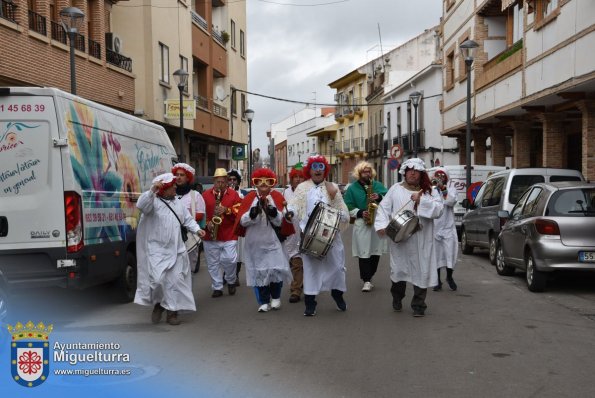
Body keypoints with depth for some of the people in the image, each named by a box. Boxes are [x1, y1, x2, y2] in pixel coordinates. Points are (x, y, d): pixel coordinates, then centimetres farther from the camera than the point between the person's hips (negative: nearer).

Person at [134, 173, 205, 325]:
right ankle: (158, 303, 15)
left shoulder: (178, 203, 12)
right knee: (157, 279, -14)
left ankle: (172, 311, 14)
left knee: (176, 281, 2)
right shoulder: (153, 201, -9)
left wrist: (197, 229, 0)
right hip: (157, 250, -5)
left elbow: (187, 220, 18)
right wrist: (152, 190, -43)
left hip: (176, 249, 5)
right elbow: (141, 205, -30)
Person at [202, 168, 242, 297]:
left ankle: (231, 281, 17)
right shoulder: (205, 195, 5)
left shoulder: (234, 194, 3)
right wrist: (207, 223, -10)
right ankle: (217, 287, 17)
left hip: (229, 235, -2)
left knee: (230, 260, -10)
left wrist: (227, 210, -17)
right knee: (213, 263, 6)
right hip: (210, 235, 2)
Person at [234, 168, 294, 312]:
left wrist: (273, 213, -23)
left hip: (273, 241, -1)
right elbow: (242, 221, -3)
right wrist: (252, 214, -22)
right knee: (259, 271, 5)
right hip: (255, 243, 1)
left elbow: (281, 221, -4)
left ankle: (275, 297, 18)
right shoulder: (250, 197, 3)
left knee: (277, 269, -5)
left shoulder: (277, 197, 1)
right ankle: (263, 301, 16)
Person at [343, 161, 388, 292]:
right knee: (364, 253, -7)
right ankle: (366, 280, -4)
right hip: (361, 224, -3)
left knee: (376, 252, 7)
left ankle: (369, 276, 21)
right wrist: (360, 213, -16)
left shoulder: (378, 185, 11)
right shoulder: (352, 188, 4)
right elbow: (349, 207, -1)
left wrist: (380, 197, -12)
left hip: (379, 223, 3)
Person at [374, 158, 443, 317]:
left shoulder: (430, 191, 5)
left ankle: (418, 305, 13)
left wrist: (421, 200, -17)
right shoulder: (396, 189, 7)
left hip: (421, 241, 0)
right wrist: (381, 225, -10)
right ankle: (397, 298, 34)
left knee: (420, 270, 0)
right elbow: (384, 208, 4)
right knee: (399, 268, 9)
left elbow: (438, 210, -7)